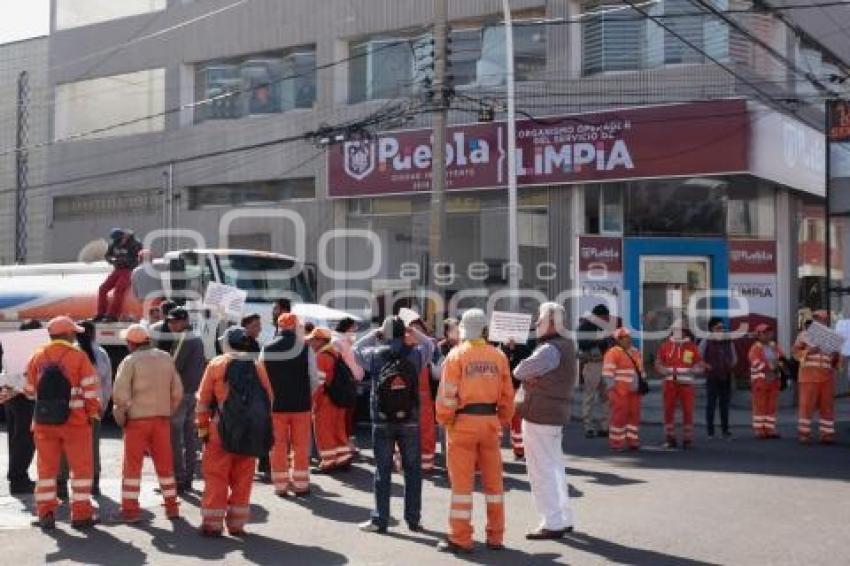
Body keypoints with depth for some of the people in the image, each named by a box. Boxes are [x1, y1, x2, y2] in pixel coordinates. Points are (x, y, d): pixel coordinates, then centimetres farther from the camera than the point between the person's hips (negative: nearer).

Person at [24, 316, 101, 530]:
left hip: (44, 422, 4)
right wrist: (93, 413, 3)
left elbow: (30, 390, 10)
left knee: (47, 467, 11)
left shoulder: (37, 357, 4)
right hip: (74, 421, -4)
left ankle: (46, 513, 11)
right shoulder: (78, 356, -7)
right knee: (81, 466, 5)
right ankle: (81, 514, 4)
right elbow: (91, 389, -9)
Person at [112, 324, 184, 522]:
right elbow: (177, 392, 6)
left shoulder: (130, 361, -9)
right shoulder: (166, 358, 7)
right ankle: (172, 507, 17)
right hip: (162, 419, 4)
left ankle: (130, 510, 4)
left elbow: (120, 395, -15)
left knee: (132, 465, 4)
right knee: (165, 464, 13)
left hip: (137, 419, -4)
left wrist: (121, 418, -1)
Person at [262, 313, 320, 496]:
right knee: (301, 445, 8)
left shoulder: (266, 350, -1)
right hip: (301, 404, -1)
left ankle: (281, 485, 12)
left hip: (275, 405, 1)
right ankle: (300, 484, 12)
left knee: (278, 445, 9)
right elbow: (314, 378, -4)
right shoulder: (306, 349, -7)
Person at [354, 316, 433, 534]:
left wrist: (374, 334, 12)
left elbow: (356, 349, 13)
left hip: (382, 422, 0)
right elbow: (430, 344, 15)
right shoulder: (415, 354, -6)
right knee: (413, 471, 10)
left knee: (382, 472, 6)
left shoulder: (375, 355, -6)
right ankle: (413, 519, 14)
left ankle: (379, 520, 9)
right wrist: (413, 332, 9)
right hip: (410, 422, 0)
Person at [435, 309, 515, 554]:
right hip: (490, 421, 3)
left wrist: (445, 420, 1)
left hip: (464, 421, -3)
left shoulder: (457, 354, -5)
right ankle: (495, 537, 18)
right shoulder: (499, 356, 4)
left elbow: (447, 393, -10)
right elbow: (507, 395, 6)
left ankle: (460, 539, 4)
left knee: (462, 482, 2)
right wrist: (502, 422, 15)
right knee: (493, 480, 11)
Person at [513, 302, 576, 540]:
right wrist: (532, 375, -9)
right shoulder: (564, 346, 14)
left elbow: (519, 371, -18)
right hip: (555, 415, 10)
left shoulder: (550, 349, -19)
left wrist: (528, 374, 1)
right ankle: (564, 518, 25)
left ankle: (552, 523, -4)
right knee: (554, 468, 17)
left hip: (540, 416, -10)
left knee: (541, 470, -5)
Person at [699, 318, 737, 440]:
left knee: (725, 404, 8)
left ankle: (725, 430, 15)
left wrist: (731, 366, 8)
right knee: (711, 404, -3)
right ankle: (710, 431, 1)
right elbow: (699, 357, -3)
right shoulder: (706, 342, -4)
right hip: (712, 377, -5)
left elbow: (734, 356, 23)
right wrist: (706, 366, -11)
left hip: (726, 377, 5)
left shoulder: (728, 342, 11)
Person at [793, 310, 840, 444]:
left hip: (827, 376, 3)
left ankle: (826, 433, 2)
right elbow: (796, 352, 4)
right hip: (809, 375, -3)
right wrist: (808, 351, -14)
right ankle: (804, 433, -3)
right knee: (807, 404, -6)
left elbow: (835, 360, 20)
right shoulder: (804, 334, 11)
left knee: (827, 406, 0)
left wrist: (836, 357, -3)